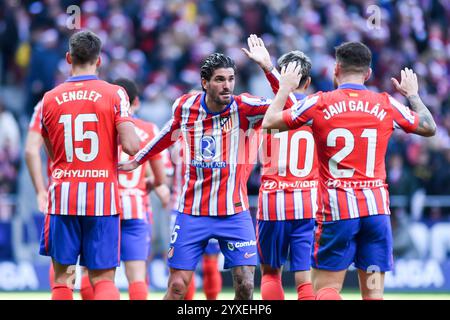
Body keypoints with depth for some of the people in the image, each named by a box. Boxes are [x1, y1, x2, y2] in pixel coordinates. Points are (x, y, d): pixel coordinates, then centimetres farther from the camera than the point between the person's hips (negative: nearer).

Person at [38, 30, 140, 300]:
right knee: (104, 280, 0)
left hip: (63, 196, 2)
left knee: (62, 277, 10)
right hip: (103, 196, -2)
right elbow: (131, 145, -12)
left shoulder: (50, 98, 6)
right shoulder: (114, 94, -3)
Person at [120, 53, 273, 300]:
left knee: (245, 285, -8)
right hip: (192, 212, 1)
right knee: (177, 286, 0)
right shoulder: (185, 106, -2)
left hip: (234, 212, -1)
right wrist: (137, 160, 30)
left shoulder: (243, 108, -10)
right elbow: (169, 134, 19)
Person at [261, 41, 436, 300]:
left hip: (337, 209, -2)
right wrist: (413, 94, 35)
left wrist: (285, 88, 23)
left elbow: (270, 122, 8)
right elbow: (429, 128, 19)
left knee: (325, 287, 0)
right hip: (377, 208, 2)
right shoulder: (387, 105, 4)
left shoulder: (319, 103, -3)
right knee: (373, 292, 3)